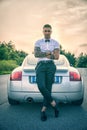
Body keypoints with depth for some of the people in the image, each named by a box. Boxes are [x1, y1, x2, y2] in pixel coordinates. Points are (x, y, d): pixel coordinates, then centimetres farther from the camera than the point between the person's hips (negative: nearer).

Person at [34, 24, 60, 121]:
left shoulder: (56, 43, 10)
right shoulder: (38, 42, 12)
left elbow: (56, 57, -4)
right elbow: (36, 54, -6)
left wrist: (43, 54, -4)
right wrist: (49, 52, -8)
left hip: (50, 66, 0)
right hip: (40, 66, 0)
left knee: (48, 88, -5)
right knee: (41, 87, -21)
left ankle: (43, 110, 3)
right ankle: (53, 104, -4)